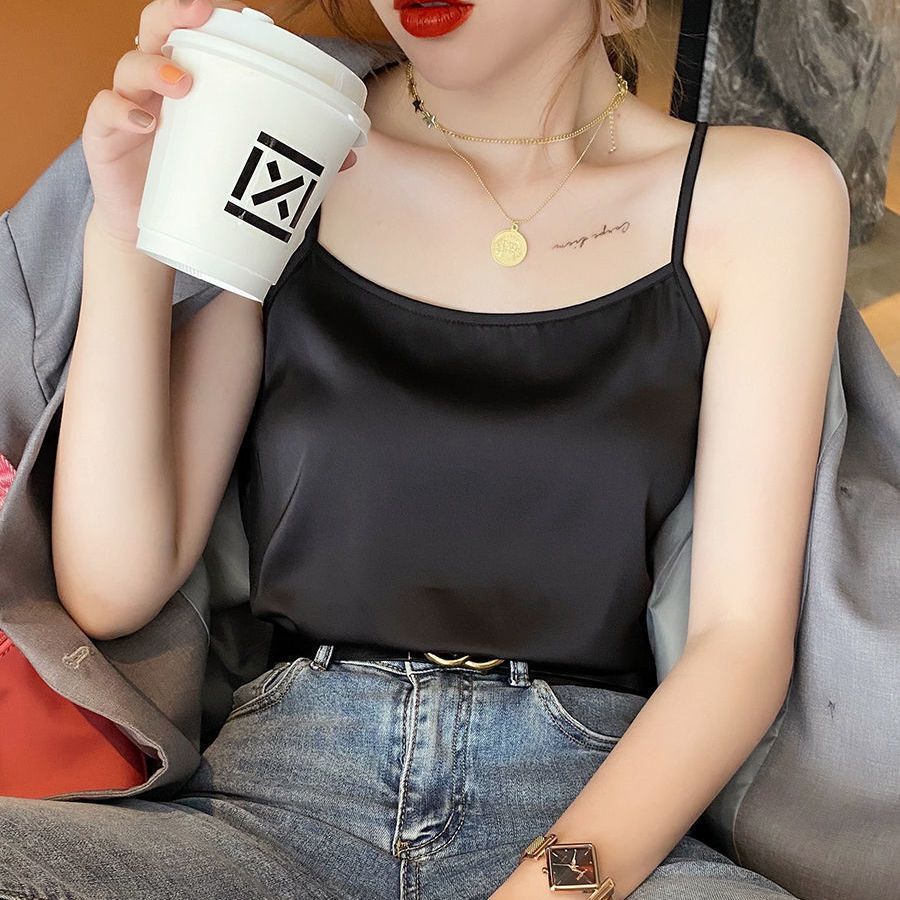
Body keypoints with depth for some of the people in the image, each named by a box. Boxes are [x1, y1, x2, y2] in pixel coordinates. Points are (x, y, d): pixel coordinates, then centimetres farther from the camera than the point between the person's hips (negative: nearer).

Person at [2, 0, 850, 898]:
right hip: (278, 790, 2)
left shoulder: (760, 194, 1)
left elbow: (744, 630, -4)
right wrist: (127, 237, -11)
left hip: (605, 805, -1)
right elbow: (112, 590, 0)